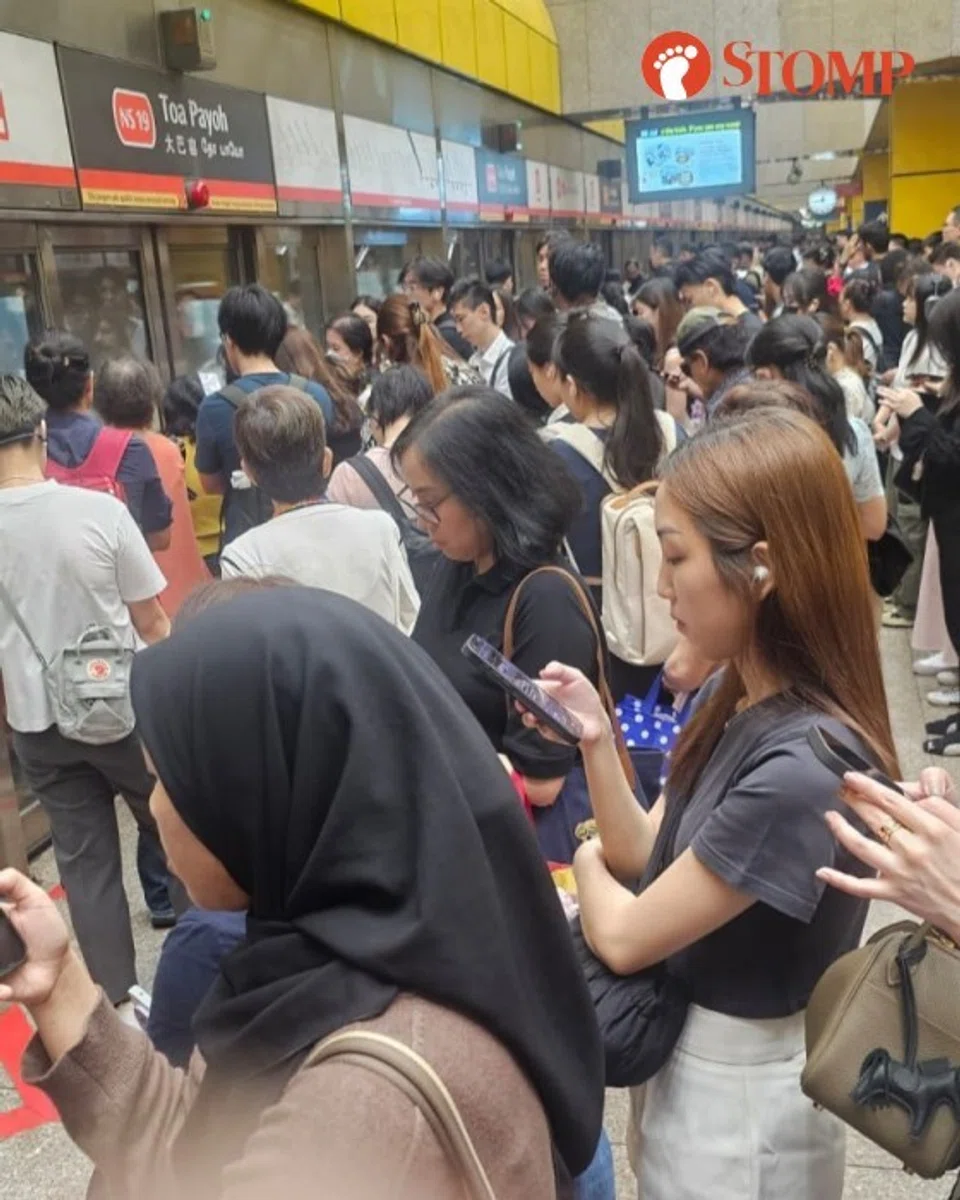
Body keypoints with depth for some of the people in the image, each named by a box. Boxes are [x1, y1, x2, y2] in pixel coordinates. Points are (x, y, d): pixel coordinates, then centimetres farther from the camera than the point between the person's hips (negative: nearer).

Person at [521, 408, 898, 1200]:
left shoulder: (801, 770, -33)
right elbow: (645, 858, 0)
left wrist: (587, 865, -3)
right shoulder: (735, 698, -6)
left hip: (739, 1090, -7)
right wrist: (596, 739, -14)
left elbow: (624, 938, -23)